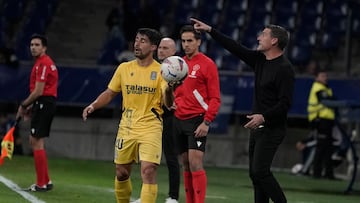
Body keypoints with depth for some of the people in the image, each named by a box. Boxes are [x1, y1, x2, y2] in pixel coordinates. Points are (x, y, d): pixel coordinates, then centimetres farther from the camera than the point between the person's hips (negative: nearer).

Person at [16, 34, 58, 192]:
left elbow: (38, 91, -19)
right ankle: (46, 181, 19)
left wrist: (23, 106, -8)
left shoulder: (43, 63, -15)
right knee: (35, 141, 15)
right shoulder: (43, 62, 18)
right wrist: (31, 107, 15)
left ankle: (42, 184, -7)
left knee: (37, 142, -8)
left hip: (43, 104, -10)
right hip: (47, 103, 10)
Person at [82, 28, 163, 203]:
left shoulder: (160, 71, -6)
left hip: (150, 128, -4)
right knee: (121, 173, 11)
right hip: (127, 127, 4)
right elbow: (110, 93, 14)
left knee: (148, 171, -17)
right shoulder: (124, 68, 6)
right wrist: (93, 105, -3)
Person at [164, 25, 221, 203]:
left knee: (195, 164, -15)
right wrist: (169, 88, -2)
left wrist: (206, 122, -17)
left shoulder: (207, 64, -6)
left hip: (197, 120, -6)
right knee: (186, 165, 9)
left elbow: (215, 98, -9)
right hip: (179, 120, 7)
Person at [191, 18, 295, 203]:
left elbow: (285, 103, -19)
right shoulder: (260, 60, 10)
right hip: (257, 126, 9)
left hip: (272, 128, -9)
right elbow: (235, 47, 14)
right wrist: (210, 30, 14)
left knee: (260, 170, -18)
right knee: (255, 172, 8)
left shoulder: (284, 69, -15)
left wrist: (264, 116, -28)